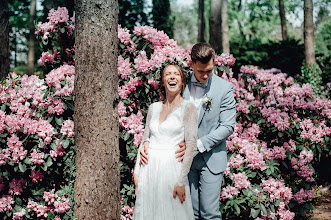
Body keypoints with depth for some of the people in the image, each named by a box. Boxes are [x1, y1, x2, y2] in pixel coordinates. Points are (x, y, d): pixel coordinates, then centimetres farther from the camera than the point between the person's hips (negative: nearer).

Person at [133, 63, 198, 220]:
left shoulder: (187, 108, -3)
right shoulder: (154, 108, 12)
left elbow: (191, 145, -8)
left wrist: (181, 181, -14)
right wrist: (137, 171, 9)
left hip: (172, 168, -4)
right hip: (149, 168, 5)